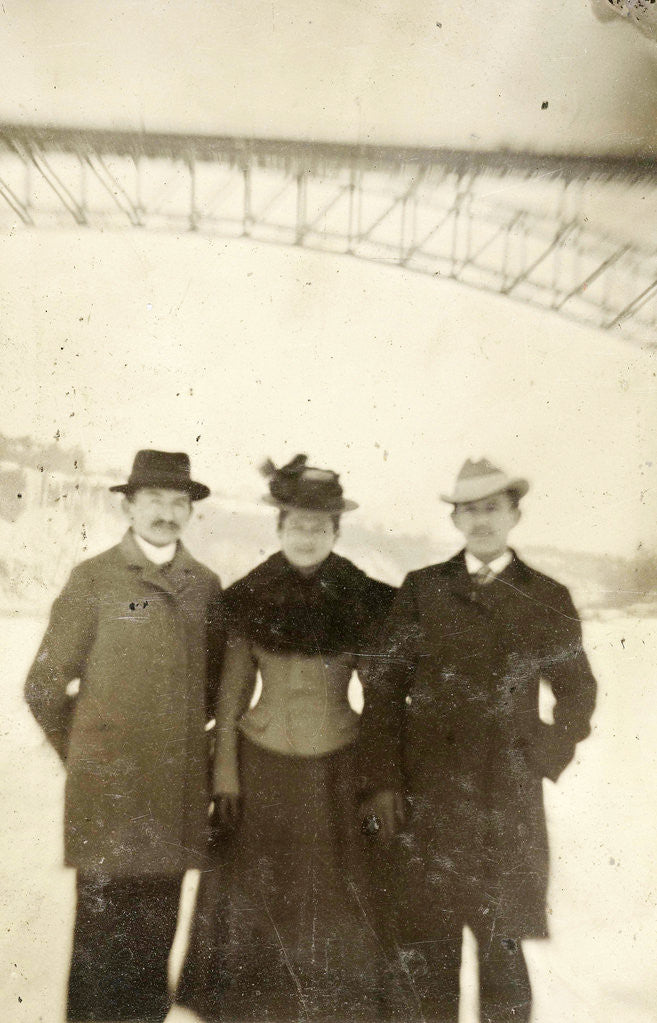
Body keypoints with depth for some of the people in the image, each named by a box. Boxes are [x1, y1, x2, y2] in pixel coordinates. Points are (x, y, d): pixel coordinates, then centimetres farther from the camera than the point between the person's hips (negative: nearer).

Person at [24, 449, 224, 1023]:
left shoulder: (206, 585, 6)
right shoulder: (93, 579, -5)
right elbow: (44, 686, 1)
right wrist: (86, 756, 6)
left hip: (179, 794, 3)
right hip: (108, 790, -3)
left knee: (156, 938, 14)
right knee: (102, 937, 7)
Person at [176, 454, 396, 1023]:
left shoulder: (363, 597, -6)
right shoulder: (249, 596, -5)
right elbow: (233, 688, 1)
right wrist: (225, 770, -1)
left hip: (335, 765, 0)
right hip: (261, 762, 1)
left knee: (331, 892, 10)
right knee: (256, 892, 12)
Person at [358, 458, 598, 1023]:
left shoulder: (548, 598, 3)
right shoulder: (422, 589, 2)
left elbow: (577, 692, 11)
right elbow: (385, 687, 0)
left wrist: (546, 761, 0)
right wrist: (381, 781, -4)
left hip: (509, 805, 0)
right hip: (426, 799, 0)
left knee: (502, 947, 9)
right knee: (427, 949, 10)